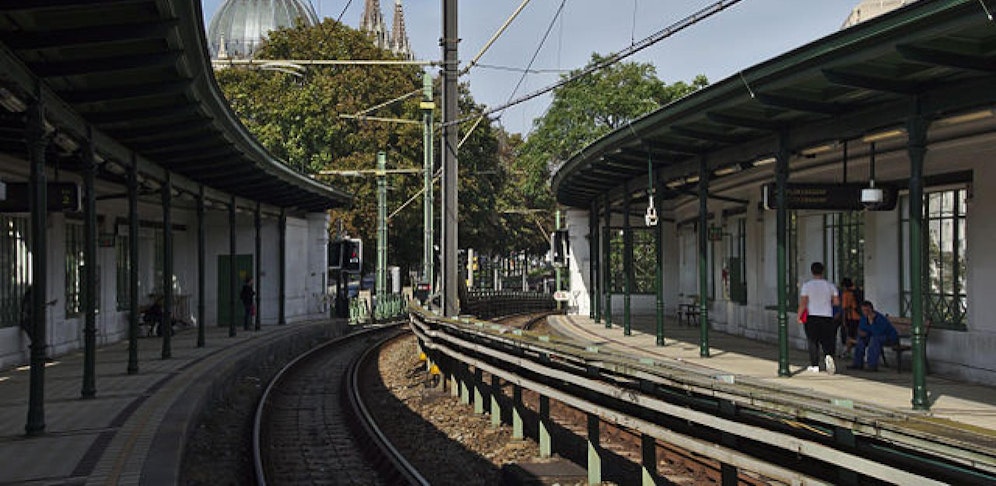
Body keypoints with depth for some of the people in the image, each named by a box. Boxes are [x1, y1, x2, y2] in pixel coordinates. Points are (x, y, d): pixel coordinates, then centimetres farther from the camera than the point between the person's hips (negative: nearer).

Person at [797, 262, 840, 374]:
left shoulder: (807, 285, -7)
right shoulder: (830, 286, 2)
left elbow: (803, 304, -11)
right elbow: (837, 302, 2)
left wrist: (799, 316, -1)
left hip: (811, 318, -2)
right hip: (827, 317, 2)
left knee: (813, 342, 8)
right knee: (827, 341, 8)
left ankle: (814, 365, 12)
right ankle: (829, 356, -20)